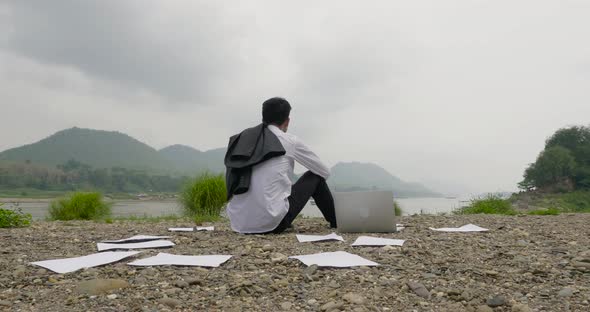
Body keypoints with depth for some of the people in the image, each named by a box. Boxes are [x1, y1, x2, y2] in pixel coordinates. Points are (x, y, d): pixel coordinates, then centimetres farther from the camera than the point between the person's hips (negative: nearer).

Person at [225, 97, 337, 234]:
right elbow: (325, 171, 12)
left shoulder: (243, 138, 13)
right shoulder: (290, 141, 0)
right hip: (271, 223, -5)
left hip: (238, 222, 6)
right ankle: (336, 222, 33)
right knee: (314, 177, 16)